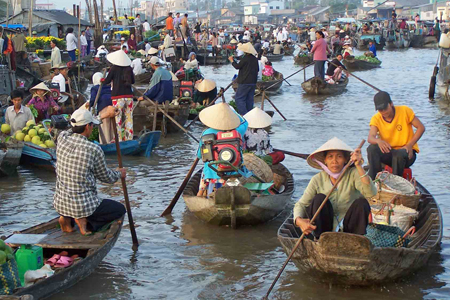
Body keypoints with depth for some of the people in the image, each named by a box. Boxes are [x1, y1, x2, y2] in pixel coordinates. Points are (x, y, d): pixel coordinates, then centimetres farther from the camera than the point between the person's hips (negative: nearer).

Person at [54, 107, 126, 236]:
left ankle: (67, 218, 13)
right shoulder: (94, 150, -17)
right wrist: (119, 174, 22)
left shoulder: (62, 138, -4)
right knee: (120, 209, 16)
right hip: (83, 205, -6)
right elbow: (106, 177, 0)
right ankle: (86, 222, -3)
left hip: (59, 204, 6)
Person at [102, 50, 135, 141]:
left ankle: (118, 139, 0)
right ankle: (129, 138, 12)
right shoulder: (129, 68, 4)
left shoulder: (114, 68, -5)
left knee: (117, 119, 1)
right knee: (129, 118, 9)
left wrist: (102, 80, 19)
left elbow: (107, 81, -2)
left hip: (118, 97, -4)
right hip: (129, 96, 4)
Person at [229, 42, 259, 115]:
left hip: (245, 82, -8)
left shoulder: (245, 58, -15)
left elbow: (237, 66, -8)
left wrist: (232, 61, 7)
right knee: (249, 99, 13)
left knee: (239, 98, -5)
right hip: (253, 82, 8)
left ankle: (244, 114, -17)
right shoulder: (255, 59, 8)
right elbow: (257, 70, 17)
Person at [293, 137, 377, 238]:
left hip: (348, 227, -1)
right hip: (326, 228, 1)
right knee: (320, 198, -23)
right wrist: (299, 221, -30)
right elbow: (301, 204, -7)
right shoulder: (318, 180, -4)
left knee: (361, 202, -25)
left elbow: (371, 193, -26)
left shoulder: (353, 174, -8)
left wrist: (359, 167, -36)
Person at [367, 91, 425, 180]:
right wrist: (378, 141, -43)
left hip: (407, 152, -3)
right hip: (389, 153, 3)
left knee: (398, 154, -38)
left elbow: (421, 128, -4)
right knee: (372, 149, -26)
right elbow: (370, 138, -18)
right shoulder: (376, 119, -3)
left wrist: (409, 145, -15)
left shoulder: (405, 111, -7)